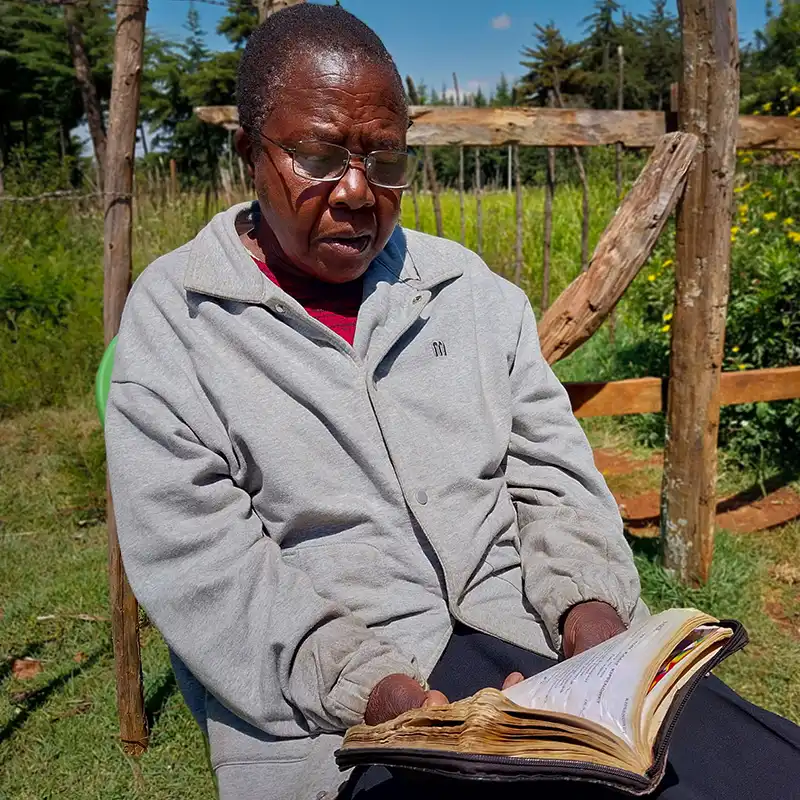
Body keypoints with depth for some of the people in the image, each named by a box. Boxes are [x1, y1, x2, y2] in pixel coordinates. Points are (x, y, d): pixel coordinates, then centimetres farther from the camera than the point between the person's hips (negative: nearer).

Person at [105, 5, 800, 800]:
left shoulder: (469, 288, 12)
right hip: (335, 711, -4)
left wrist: (590, 603, -10)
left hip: (534, 640, 5)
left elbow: (549, 473, 9)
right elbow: (197, 559, -9)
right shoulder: (174, 317, 0)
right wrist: (368, 683, -21)